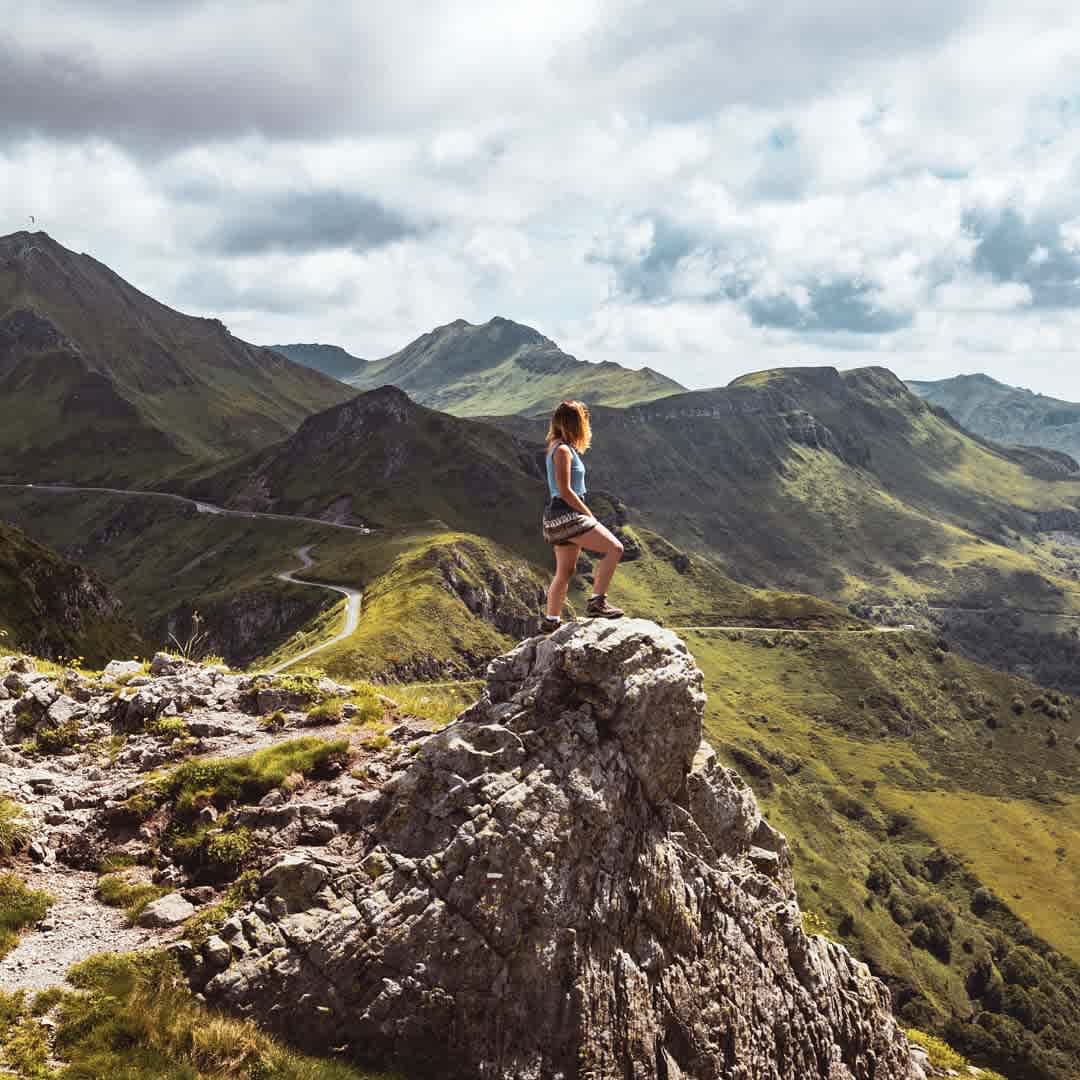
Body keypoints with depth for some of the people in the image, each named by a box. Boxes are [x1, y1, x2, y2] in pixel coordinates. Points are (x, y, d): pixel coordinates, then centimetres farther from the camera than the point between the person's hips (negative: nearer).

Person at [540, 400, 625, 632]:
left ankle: (551, 621, 23)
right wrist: (589, 515, -14)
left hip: (561, 517, 11)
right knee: (614, 548, -14)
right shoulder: (563, 450, -14)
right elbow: (565, 491, -19)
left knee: (565, 571, 17)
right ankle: (596, 602, -14)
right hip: (566, 514, -11)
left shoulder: (561, 448, 16)